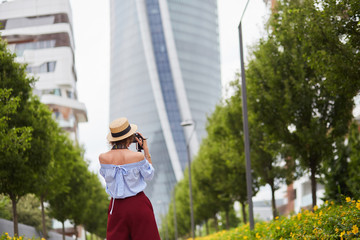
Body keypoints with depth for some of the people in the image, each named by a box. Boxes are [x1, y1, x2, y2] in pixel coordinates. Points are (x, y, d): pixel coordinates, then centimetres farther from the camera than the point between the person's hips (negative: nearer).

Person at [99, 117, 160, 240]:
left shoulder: (103, 158, -9)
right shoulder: (138, 156, -16)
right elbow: (149, 176, 2)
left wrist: (116, 149, 11)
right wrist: (146, 150, 5)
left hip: (117, 206, 3)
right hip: (138, 204, -2)